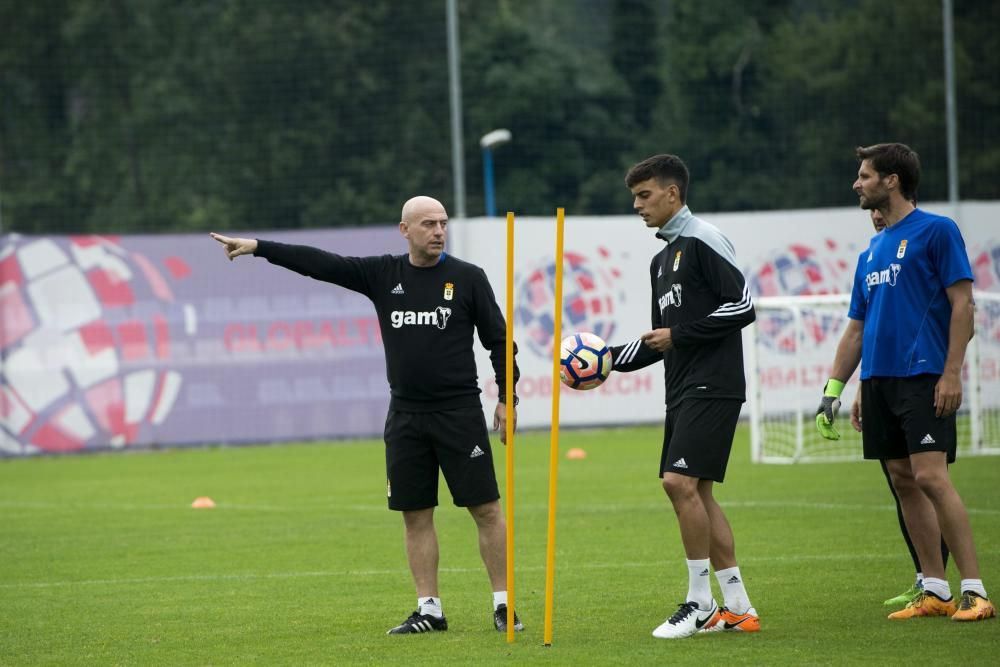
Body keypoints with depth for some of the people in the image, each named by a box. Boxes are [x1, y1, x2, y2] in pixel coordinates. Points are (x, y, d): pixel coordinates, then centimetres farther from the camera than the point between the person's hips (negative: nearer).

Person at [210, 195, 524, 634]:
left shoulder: (467, 278, -1)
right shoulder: (383, 275, 5)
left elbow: (498, 340, 1)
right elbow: (321, 264, 3)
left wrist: (507, 398, -4)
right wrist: (258, 248, -1)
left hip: (460, 413, -3)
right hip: (405, 416, 3)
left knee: (486, 509, -4)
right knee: (415, 515, 4)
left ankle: (502, 605, 3)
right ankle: (429, 611, 10)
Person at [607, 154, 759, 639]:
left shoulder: (703, 241, -8)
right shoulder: (663, 258, 20)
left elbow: (742, 306, -16)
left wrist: (679, 334, -14)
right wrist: (611, 359, 12)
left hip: (712, 387, -10)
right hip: (682, 391, 10)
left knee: (680, 481, -17)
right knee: (693, 491, 7)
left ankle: (700, 603, -9)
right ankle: (738, 608, 12)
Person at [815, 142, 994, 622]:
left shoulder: (936, 231, -3)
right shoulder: (873, 250, 19)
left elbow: (962, 303, -8)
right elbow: (857, 328, 22)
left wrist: (951, 373, -16)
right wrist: (834, 388, 15)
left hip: (924, 376, -8)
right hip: (877, 380, 8)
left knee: (930, 475, -16)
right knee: (903, 481, 5)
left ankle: (974, 591, -15)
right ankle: (935, 592, 9)